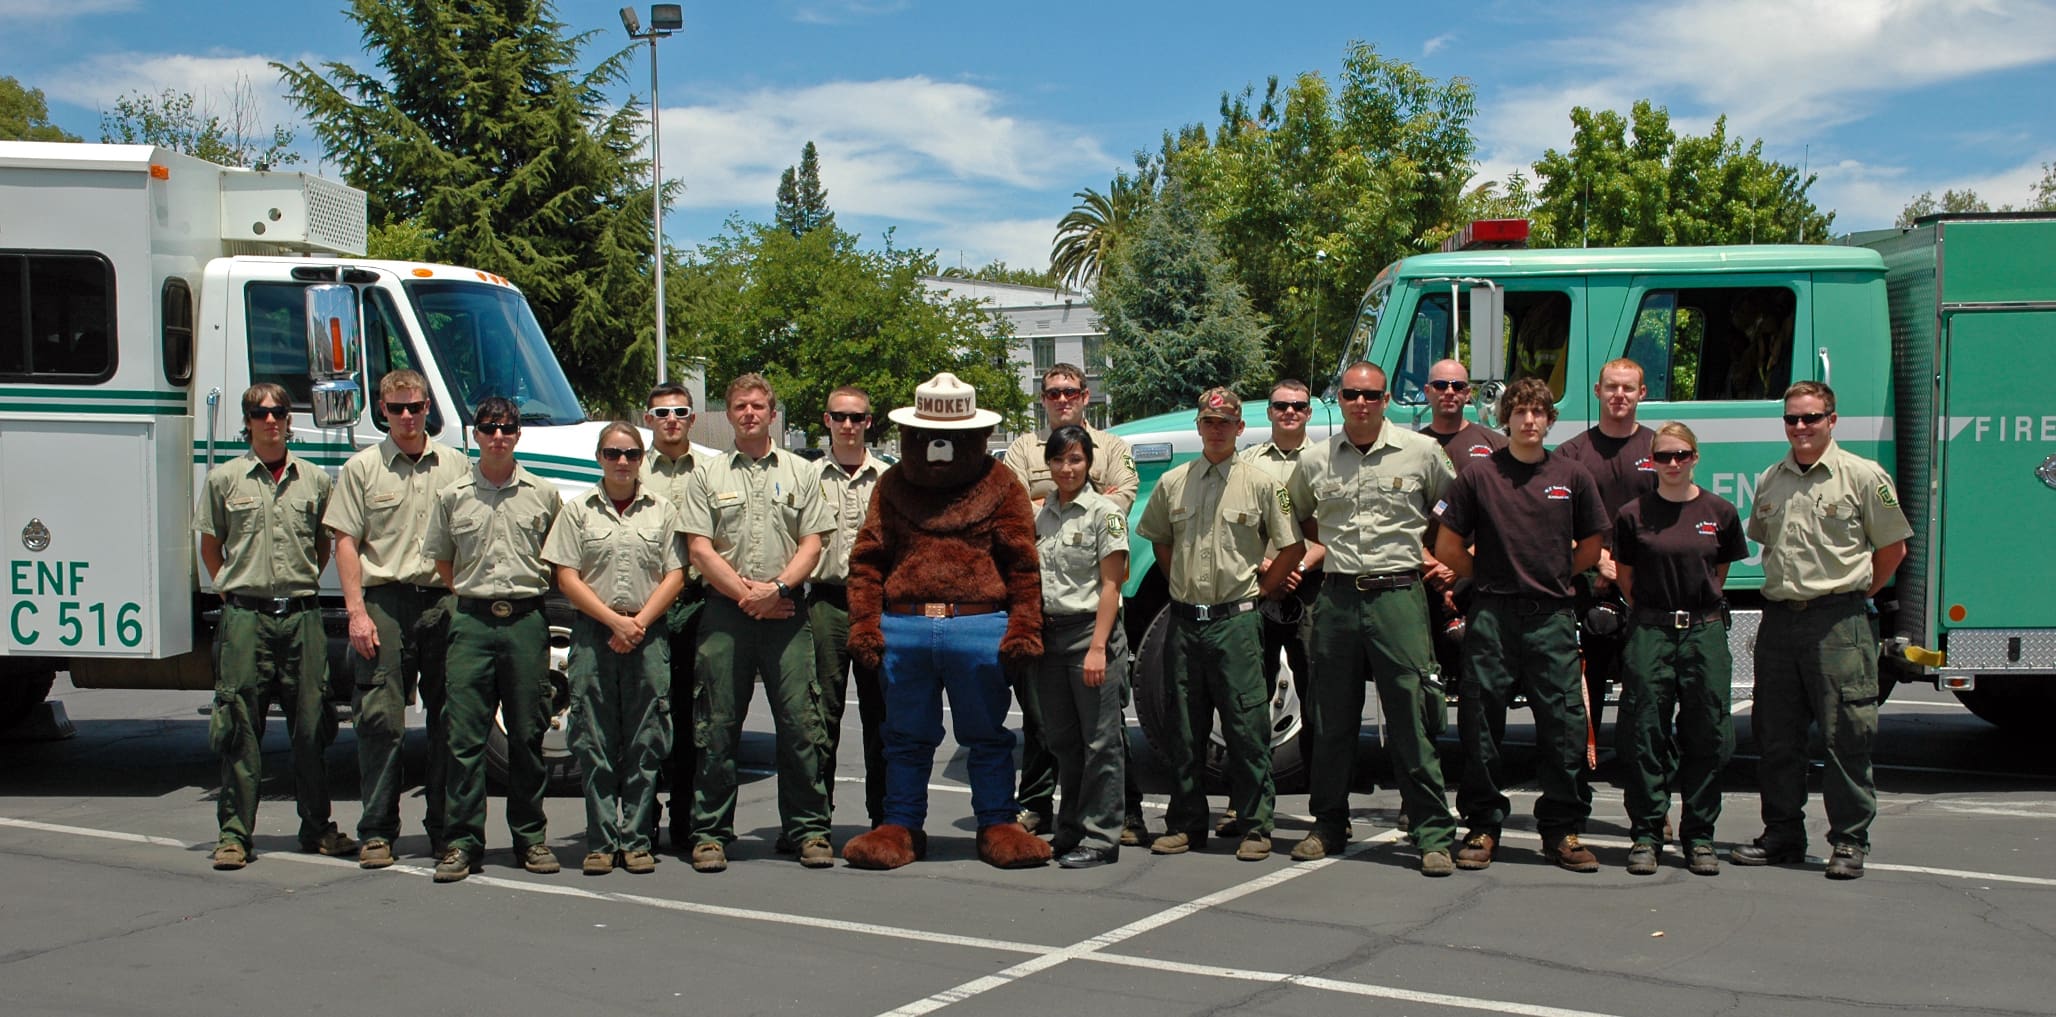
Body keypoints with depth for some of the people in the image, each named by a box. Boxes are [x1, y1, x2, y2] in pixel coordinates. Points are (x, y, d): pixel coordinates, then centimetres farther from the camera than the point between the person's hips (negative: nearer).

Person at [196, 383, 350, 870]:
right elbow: (210, 547, 12)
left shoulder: (315, 480, 9)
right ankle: (234, 833, 4)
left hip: (302, 614, 2)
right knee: (240, 727, -2)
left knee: (312, 724, 5)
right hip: (246, 616, -2)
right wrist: (234, 592, 5)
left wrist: (303, 585, 11)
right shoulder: (225, 479, 4)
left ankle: (317, 827, 16)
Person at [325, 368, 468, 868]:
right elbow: (346, 544, 2)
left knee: (448, 719, 5)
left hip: (445, 602, 2)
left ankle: (446, 828, 14)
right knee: (380, 720, -2)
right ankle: (376, 832, 5)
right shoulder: (362, 468, 6)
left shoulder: (456, 466, 10)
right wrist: (357, 611, -7)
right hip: (385, 601, -1)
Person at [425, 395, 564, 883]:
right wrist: (472, 592, 8)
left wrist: (531, 589, 8)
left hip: (526, 619, 0)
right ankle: (461, 841, 2)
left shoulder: (545, 494, 7)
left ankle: (530, 837, 14)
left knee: (527, 734, 5)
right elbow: (442, 563, 17)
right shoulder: (453, 497, 8)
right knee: (464, 733, -3)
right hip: (472, 620, 0)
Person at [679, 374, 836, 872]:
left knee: (801, 723, -3)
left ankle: (809, 829, 5)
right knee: (717, 726, 1)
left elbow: (811, 544, 6)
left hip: (786, 611, 0)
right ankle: (710, 832, 8)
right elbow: (699, 548, 3)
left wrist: (777, 588, -10)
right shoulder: (708, 475, 10)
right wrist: (745, 593, -8)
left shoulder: (800, 472, 12)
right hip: (724, 611, 0)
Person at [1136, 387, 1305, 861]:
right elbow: (1159, 539, 22)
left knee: (1247, 728, -3)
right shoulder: (1173, 483, 8)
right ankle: (1185, 823, 17)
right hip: (1184, 619, 3)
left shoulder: (1260, 484, -1)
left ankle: (1255, 826, 4)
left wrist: (1260, 588, 2)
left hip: (1236, 620, -3)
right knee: (1183, 728, 8)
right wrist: (1183, 583, 13)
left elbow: (1292, 546, 4)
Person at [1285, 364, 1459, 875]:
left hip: (1398, 595, -3)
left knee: (1413, 718, -5)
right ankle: (1329, 826, 22)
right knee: (1331, 719, 9)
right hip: (1337, 597, 3)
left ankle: (1433, 835, 0)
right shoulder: (1314, 462, 7)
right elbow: (1299, 517, 25)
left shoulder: (1422, 452, 0)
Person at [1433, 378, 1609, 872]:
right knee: (1481, 723, 3)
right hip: (1492, 616, -1)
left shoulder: (1573, 478, 6)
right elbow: (1448, 548, 6)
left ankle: (1562, 830, 11)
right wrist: (1491, 576, 7)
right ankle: (1483, 826, 13)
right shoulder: (1478, 476, 2)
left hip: (1551, 616, 1)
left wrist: (1551, 575, 10)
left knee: (1563, 723, 1)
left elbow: (1590, 548, 16)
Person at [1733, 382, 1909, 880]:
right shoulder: (1771, 480, 13)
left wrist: (1854, 593, 7)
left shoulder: (1862, 475, -2)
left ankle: (1850, 841, 5)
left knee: (1846, 737, -3)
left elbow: (1892, 548, 3)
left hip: (1838, 620, -5)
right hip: (1778, 618, 5)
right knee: (1776, 737, 9)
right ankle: (1782, 834, 20)